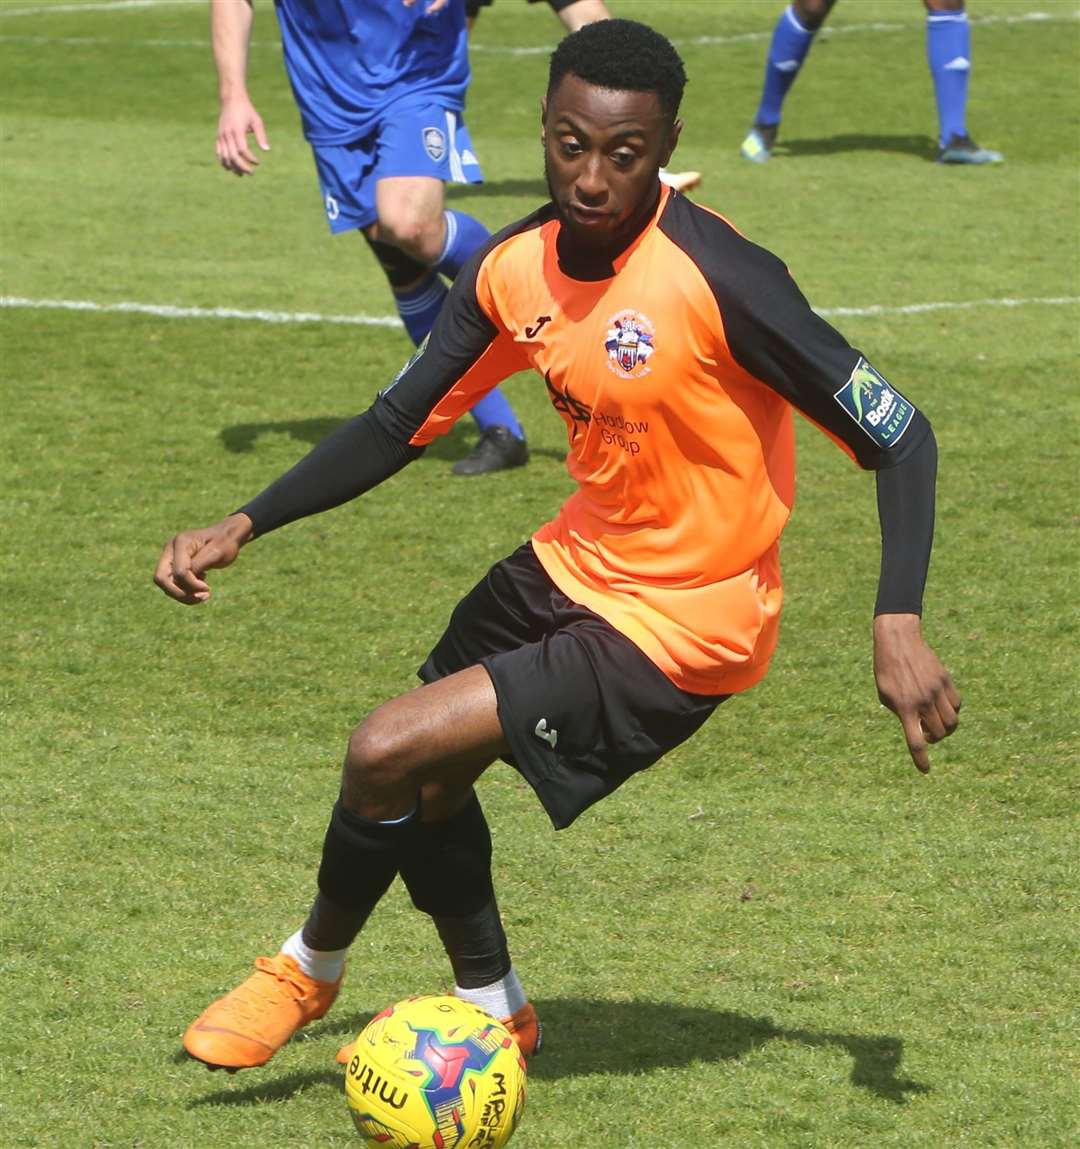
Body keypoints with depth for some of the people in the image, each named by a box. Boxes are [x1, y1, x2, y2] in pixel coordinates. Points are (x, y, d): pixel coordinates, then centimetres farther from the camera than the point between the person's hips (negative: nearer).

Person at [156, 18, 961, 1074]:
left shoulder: (719, 278, -27)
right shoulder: (517, 266, -6)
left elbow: (897, 434, -22)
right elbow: (400, 425, 5)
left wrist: (897, 626, -33)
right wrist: (243, 527, -4)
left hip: (679, 628, -7)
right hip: (574, 564, 7)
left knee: (389, 753, -12)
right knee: (427, 778, 18)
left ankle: (311, 967, 17)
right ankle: (493, 1011, 41)